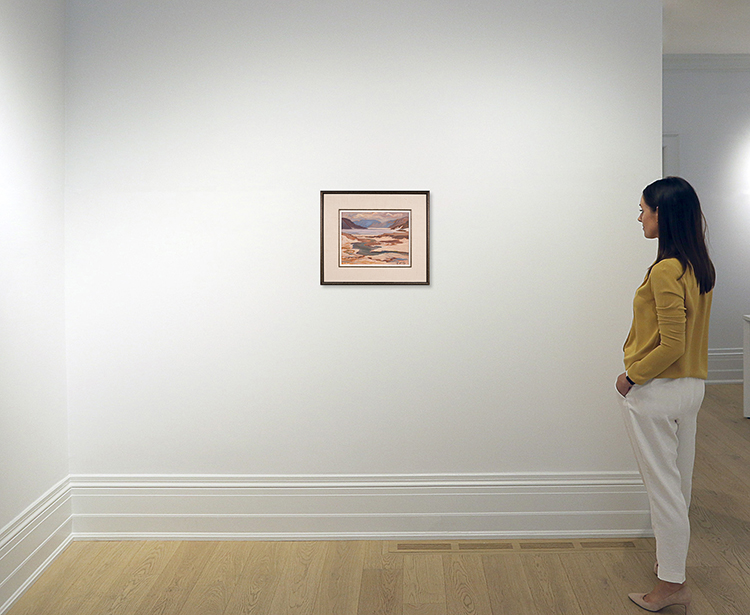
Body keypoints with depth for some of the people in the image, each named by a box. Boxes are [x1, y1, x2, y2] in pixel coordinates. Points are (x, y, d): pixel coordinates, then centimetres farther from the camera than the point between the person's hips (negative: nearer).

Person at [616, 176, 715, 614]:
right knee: (680, 482, 20)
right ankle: (674, 559, 37)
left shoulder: (665, 271, -22)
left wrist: (632, 375, -12)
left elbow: (672, 346, -24)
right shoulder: (700, 267, 6)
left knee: (663, 487, 2)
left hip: (657, 391, -9)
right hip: (693, 386, 9)